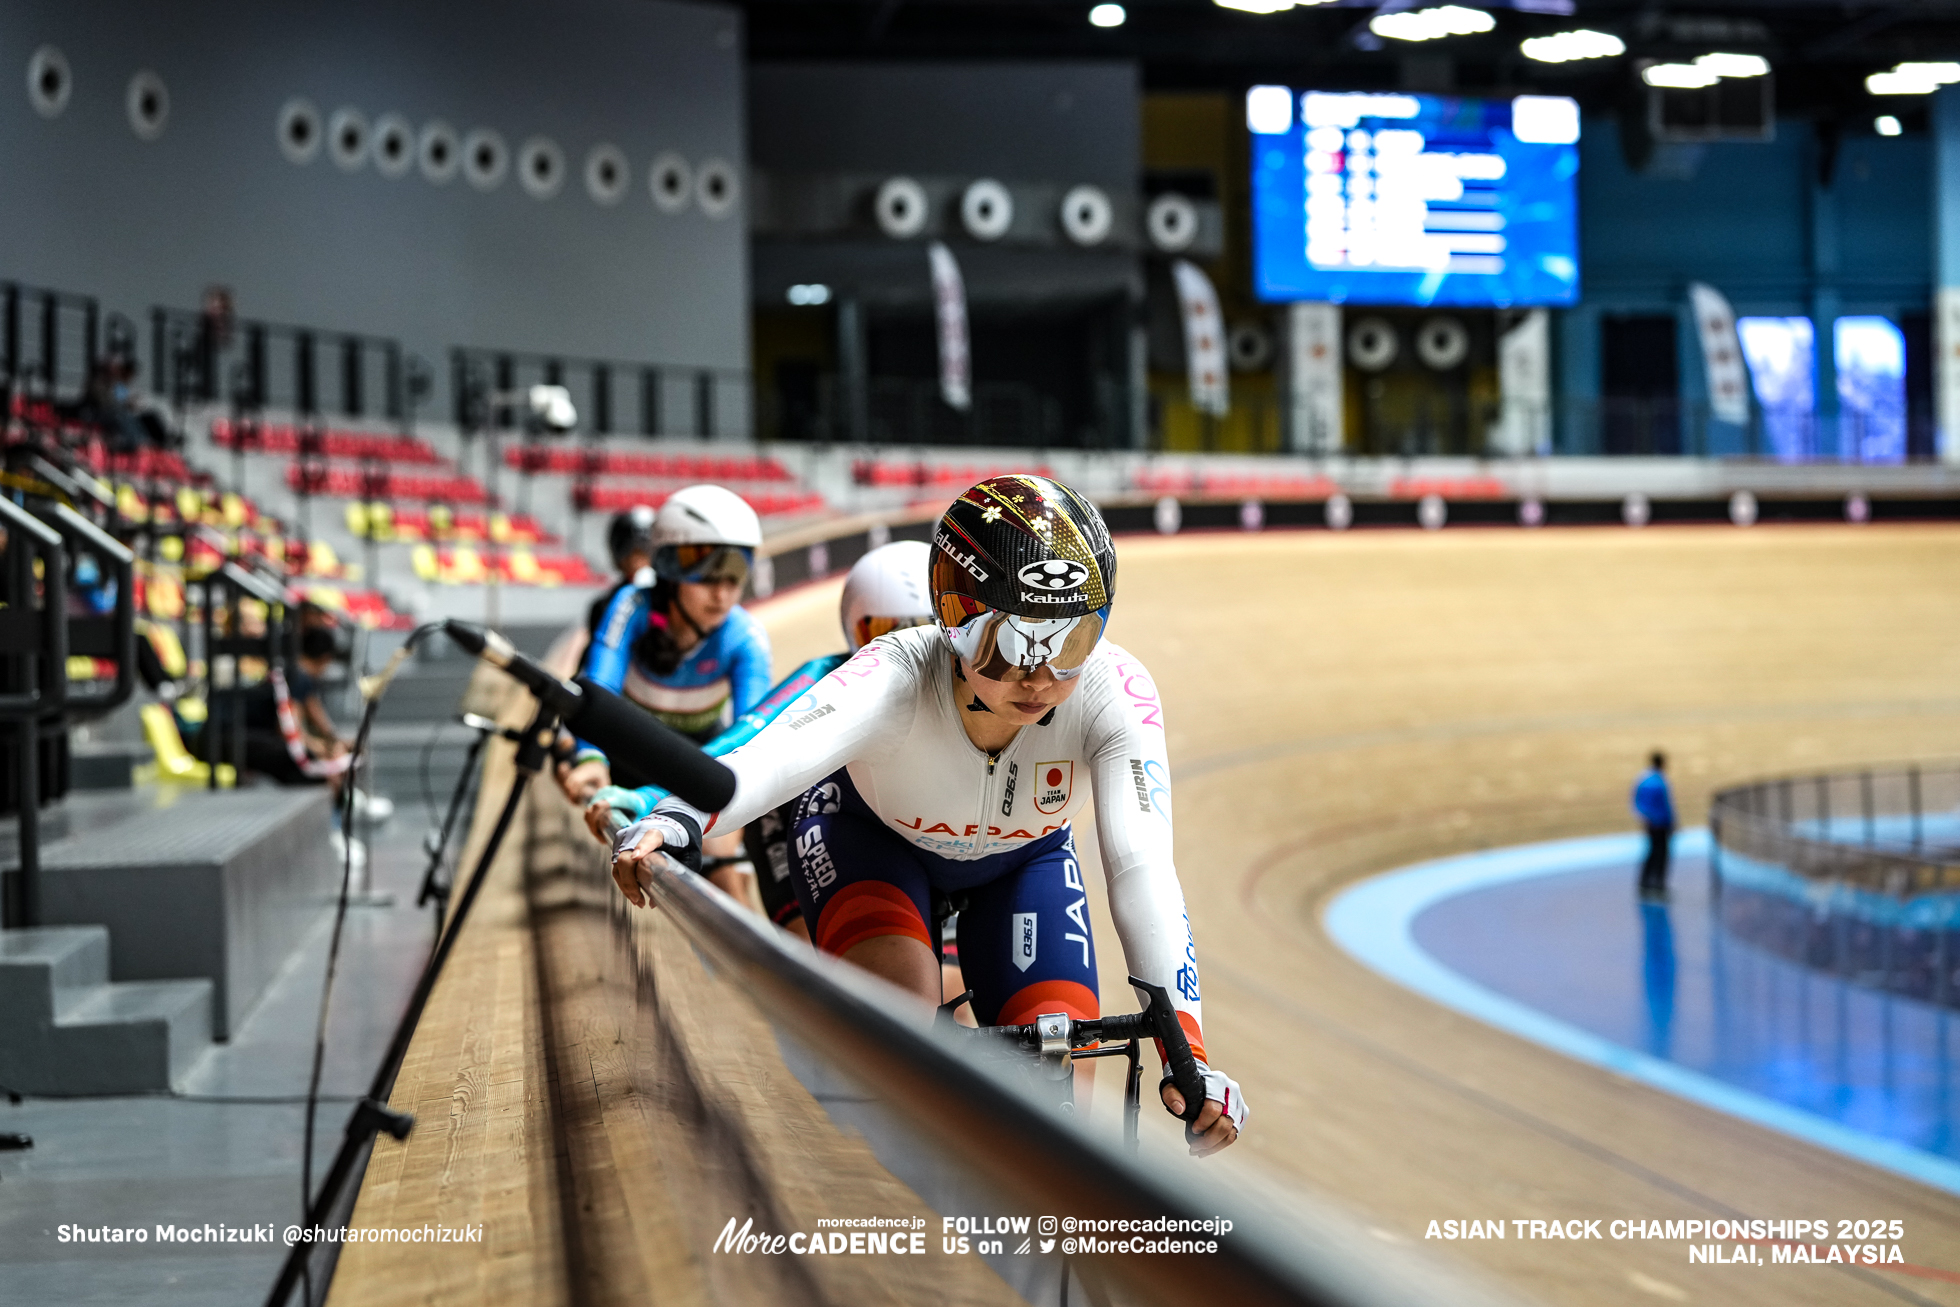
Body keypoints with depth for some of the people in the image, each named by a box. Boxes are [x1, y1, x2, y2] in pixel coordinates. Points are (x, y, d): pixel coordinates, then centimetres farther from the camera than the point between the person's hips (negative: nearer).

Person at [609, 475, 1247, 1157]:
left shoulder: (1116, 696, -36)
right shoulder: (899, 676, -40)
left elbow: (1142, 869, -42)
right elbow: (773, 759, -57)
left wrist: (1187, 1055, -53)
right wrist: (669, 824, -79)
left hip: (1020, 861, 2)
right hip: (873, 839, -2)